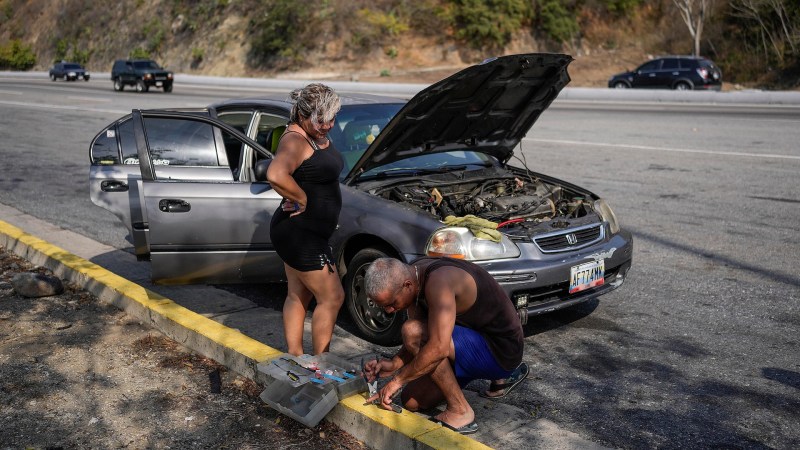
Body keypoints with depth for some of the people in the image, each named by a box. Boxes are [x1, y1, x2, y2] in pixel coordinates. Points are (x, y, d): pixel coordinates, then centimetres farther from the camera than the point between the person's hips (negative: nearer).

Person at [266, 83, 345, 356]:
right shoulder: (295, 140, -21)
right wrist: (302, 198, -25)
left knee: (298, 296, 16)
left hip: (298, 233, 10)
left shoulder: (319, 135, 9)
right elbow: (276, 175, -40)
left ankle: (294, 357, 28)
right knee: (331, 298, -3)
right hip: (301, 234, -10)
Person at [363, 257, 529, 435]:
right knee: (411, 402, 10)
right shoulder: (412, 276, -1)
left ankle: (460, 410, -14)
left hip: (501, 352, -10)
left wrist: (397, 380, -24)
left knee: (413, 331, -27)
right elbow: (420, 341, 7)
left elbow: (439, 348, -36)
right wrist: (394, 364, -9)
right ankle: (503, 376, 20)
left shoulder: (438, 280, -30)